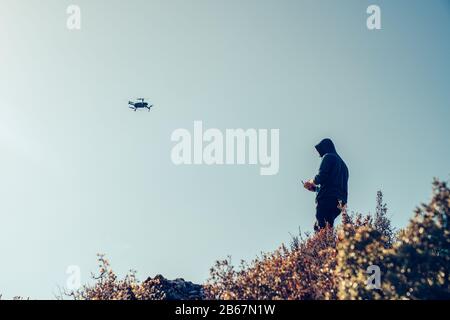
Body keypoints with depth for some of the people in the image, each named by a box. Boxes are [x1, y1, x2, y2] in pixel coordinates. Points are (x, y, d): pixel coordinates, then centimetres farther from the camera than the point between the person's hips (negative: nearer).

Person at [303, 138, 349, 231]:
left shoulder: (328, 157, 4)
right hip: (338, 202, 8)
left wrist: (310, 181, 12)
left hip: (326, 199, -8)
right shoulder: (342, 164, 31)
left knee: (320, 228, -18)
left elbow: (321, 177, -10)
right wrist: (313, 188, 33)